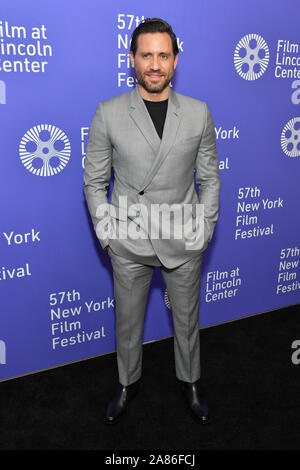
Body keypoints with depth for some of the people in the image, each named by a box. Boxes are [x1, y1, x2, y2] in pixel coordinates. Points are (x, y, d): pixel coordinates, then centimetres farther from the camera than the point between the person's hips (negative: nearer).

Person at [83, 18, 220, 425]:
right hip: (129, 244, 0)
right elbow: (94, 181, 1)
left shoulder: (199, 113, -2)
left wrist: (204, 231, 0)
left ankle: (190, 382, 44)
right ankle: (128, 382, 43)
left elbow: (209, 179, 4)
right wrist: (107, 234, -3)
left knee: (187, 319, 18)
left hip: (184, 242, 1)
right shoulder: (108, 113, -5)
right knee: (128, 322, 17)